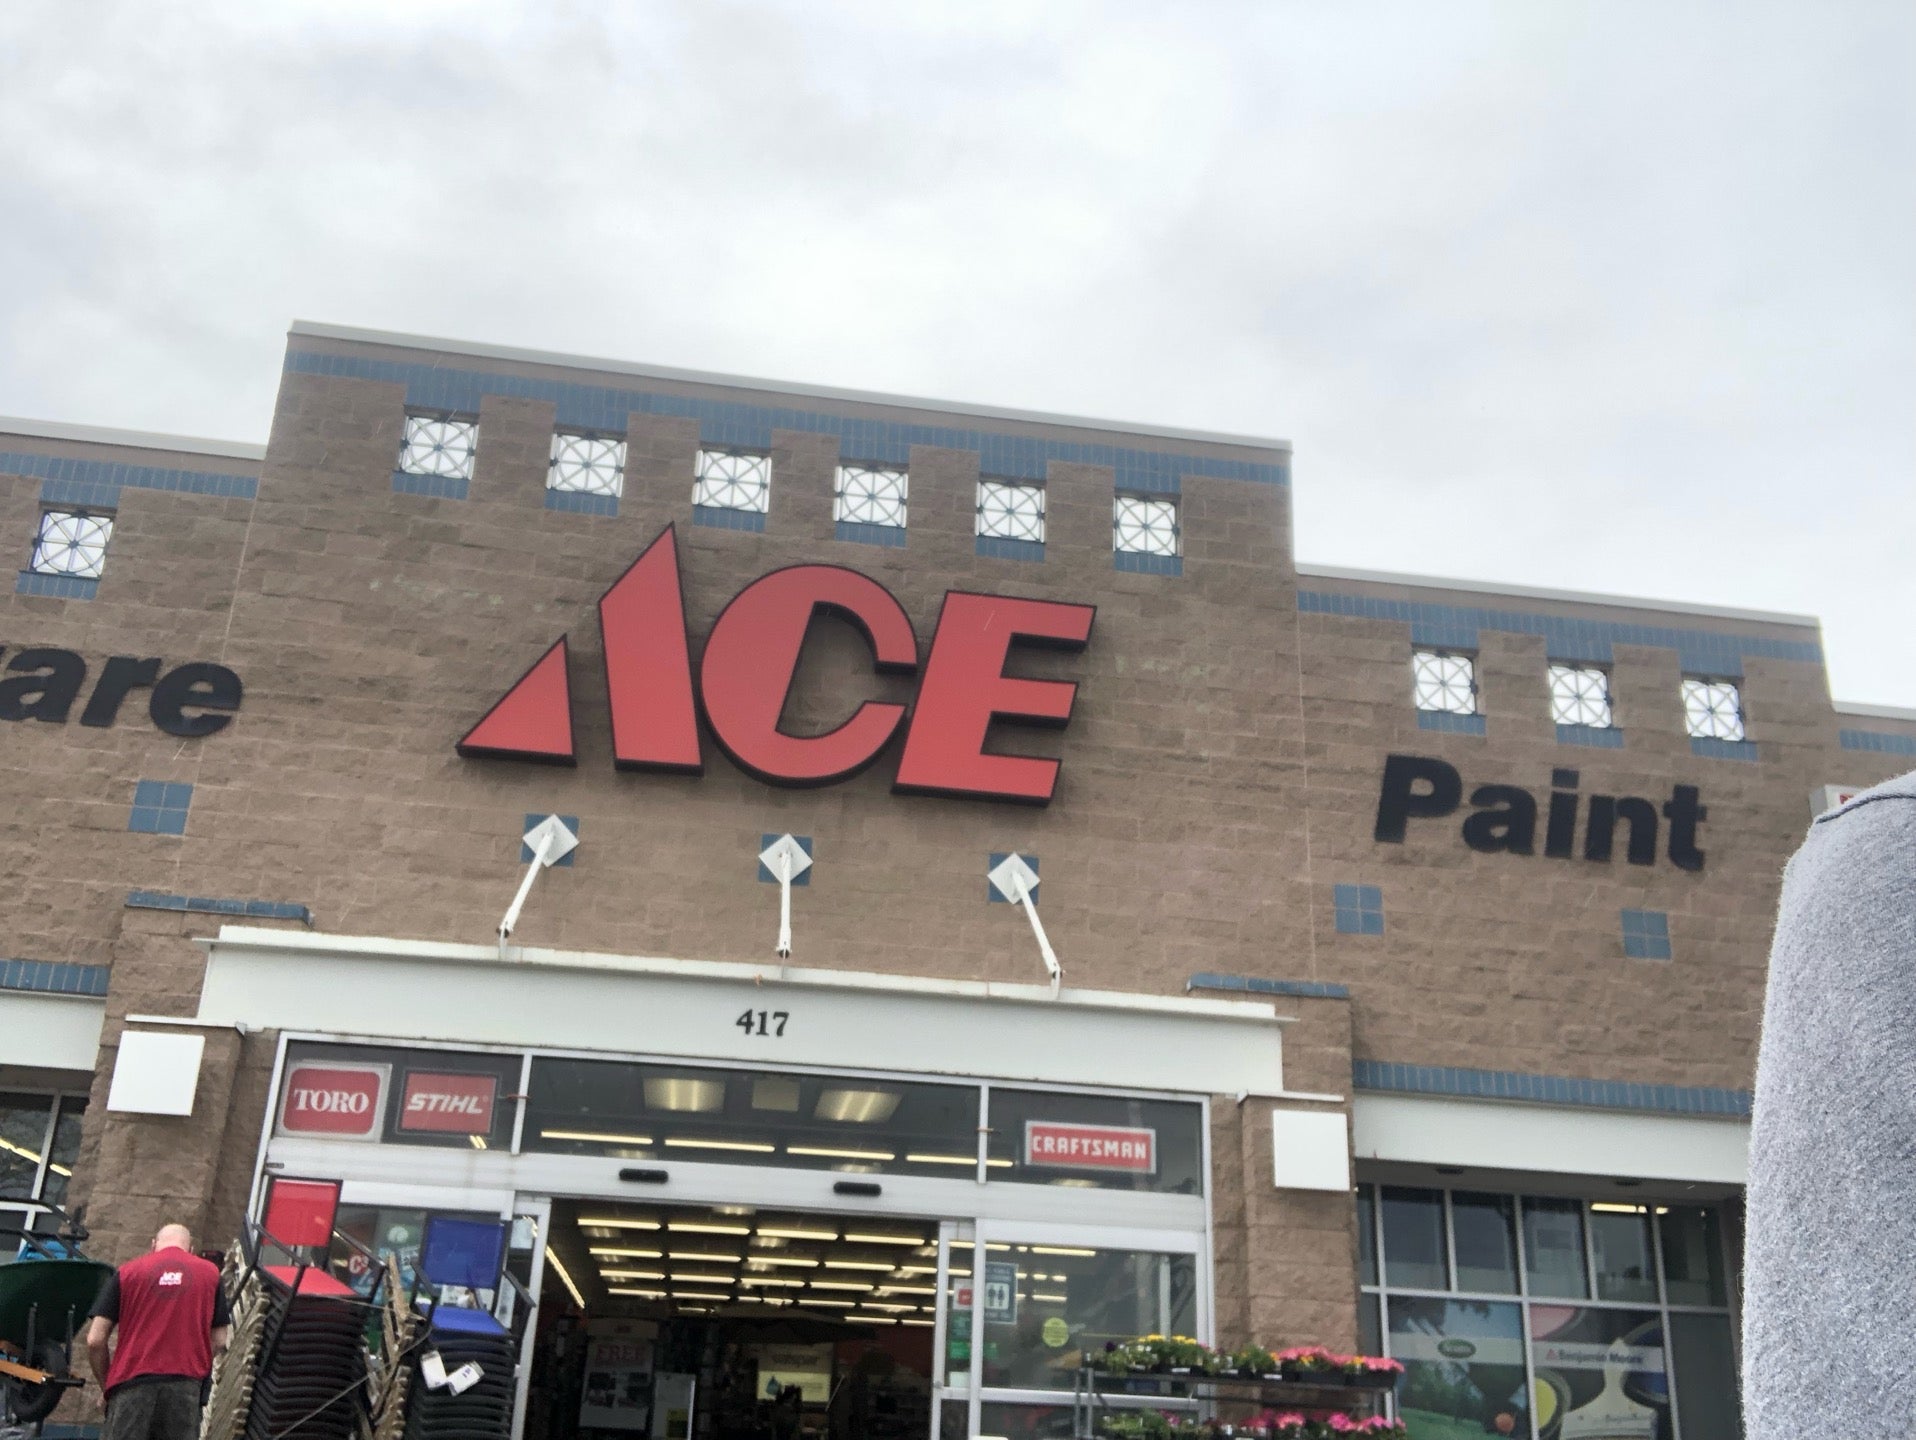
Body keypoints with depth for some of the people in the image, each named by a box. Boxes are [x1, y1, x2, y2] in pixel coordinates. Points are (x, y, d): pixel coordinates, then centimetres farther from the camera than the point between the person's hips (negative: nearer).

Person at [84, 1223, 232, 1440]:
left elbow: (95, 1340, 6)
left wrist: (106, 1384, 19)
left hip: (132, 1384, 0)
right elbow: (219, 1341, 10)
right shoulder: (210, 1273, 13)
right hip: (186, 1387, 1)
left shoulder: (126, 1272, 12)